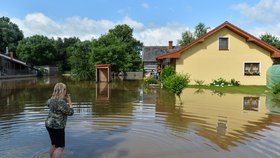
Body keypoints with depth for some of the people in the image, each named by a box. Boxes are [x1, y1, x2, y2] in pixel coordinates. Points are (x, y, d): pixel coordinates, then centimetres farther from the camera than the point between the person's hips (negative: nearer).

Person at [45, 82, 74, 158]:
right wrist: (69, 101, -4)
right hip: (57, 127, -9)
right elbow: (70, 112, -15)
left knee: (54, 144, 19)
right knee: (60, 147, -2)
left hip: (50, 125, 9)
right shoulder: (61, 102, -23)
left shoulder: (52, 99, 4)